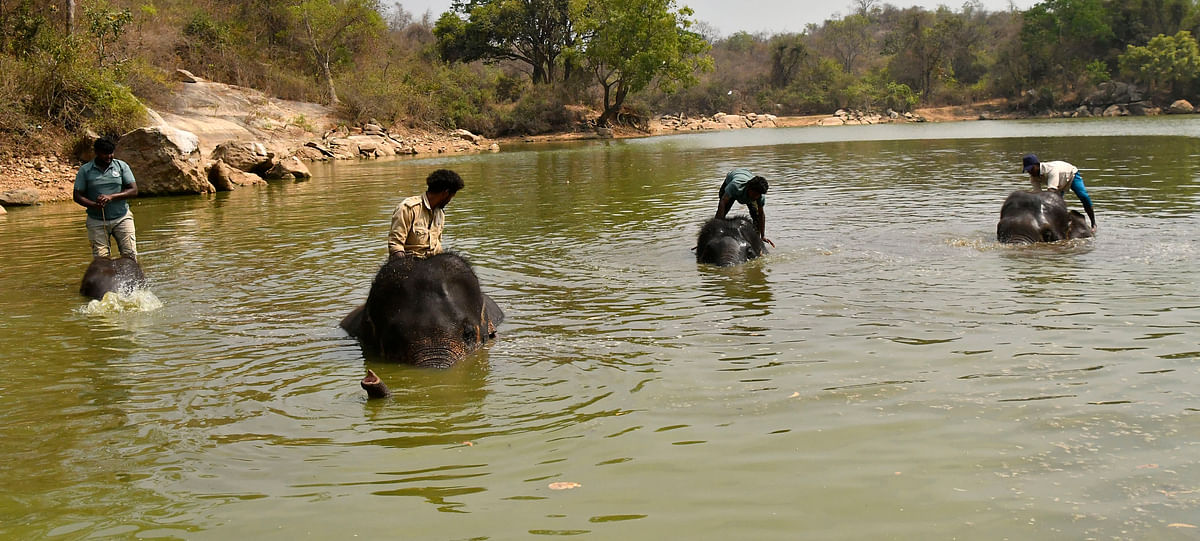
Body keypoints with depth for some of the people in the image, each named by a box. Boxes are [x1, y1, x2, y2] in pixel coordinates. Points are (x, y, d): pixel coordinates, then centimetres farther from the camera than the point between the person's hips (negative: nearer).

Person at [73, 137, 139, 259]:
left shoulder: (122, 166, 4)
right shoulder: (85, 170, 2)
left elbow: (134, 190, -2)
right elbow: (77, 195, 2)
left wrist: (111, 197, -16)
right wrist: (94, 205, -18)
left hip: (122, 218, 0)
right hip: (97, 221, 0)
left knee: (130, 255, -6)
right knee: (100, 259, -6)